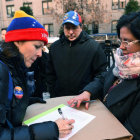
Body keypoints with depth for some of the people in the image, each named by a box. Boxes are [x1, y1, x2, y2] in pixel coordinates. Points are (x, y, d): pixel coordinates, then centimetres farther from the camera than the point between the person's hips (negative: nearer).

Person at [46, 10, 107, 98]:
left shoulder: (94, 47, -7)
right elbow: (50, 75, 10)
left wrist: (88, 91, -18)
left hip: (85, 98, -2)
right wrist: (53, 94, 4)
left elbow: (101, 75, -8)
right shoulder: (54, 47, 4)